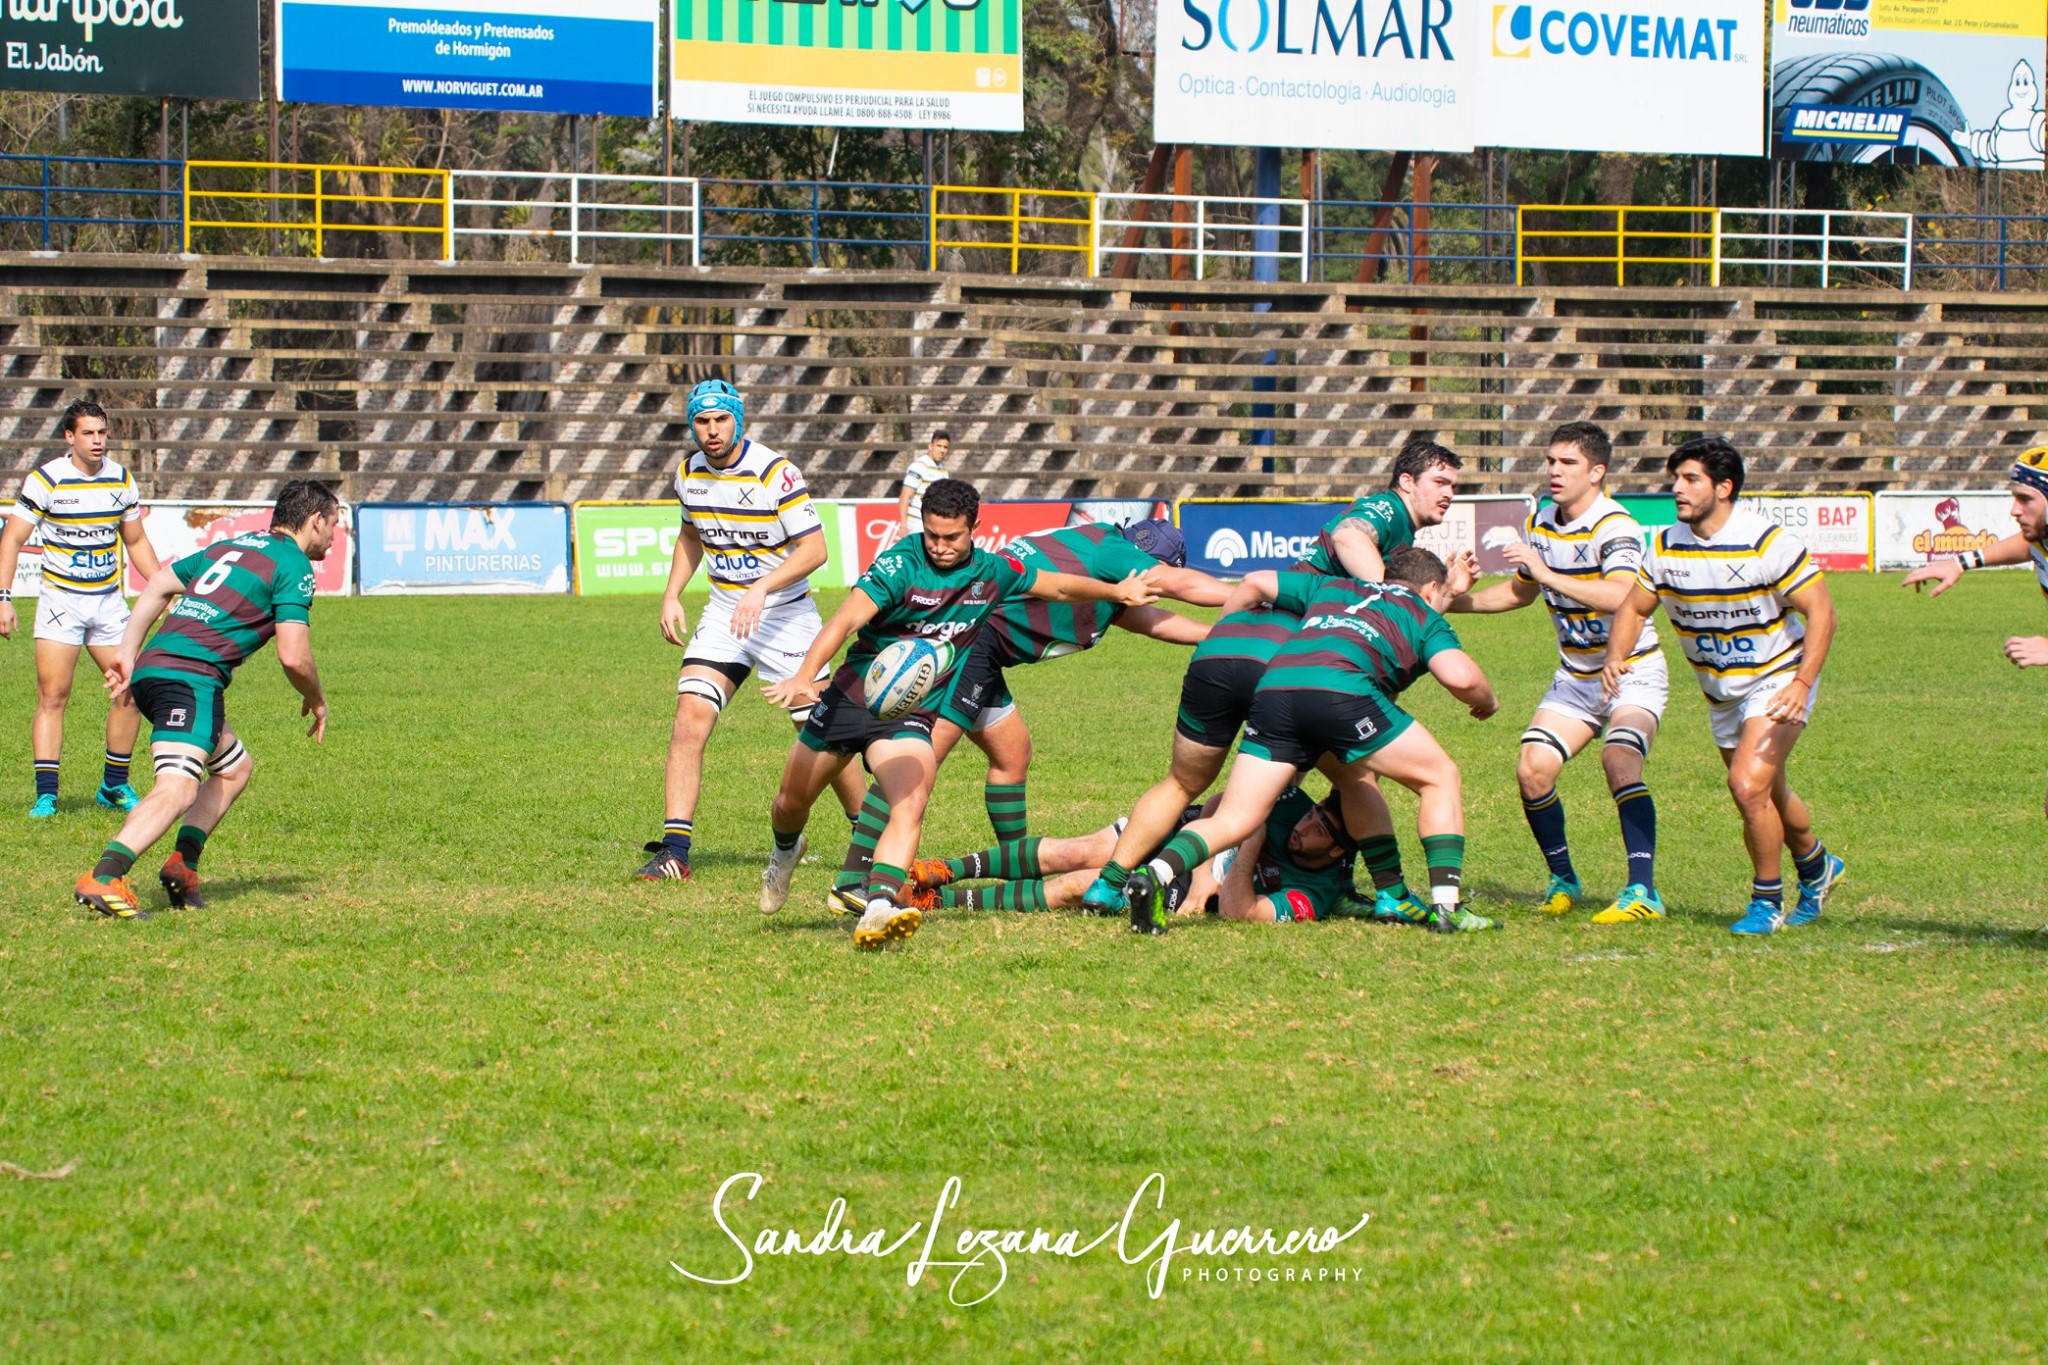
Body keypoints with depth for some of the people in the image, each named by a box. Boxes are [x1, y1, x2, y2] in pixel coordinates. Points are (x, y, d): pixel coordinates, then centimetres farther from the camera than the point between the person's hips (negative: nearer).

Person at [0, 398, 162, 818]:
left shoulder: (122, 480, 5)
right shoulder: (44, 480, -8)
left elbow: (137, 542, 17)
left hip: (109, 601, 4)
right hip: (60, 601, -4)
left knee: (131, 692, -1)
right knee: (52, 696, -11)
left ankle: (114, 785, 15)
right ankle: (46, 794, -10)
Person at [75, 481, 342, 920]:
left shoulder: (233, 545, 24)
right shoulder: (293, 566, -1)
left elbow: (158, 584, 25)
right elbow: (293, 656, -10)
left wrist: (128, 652, 24)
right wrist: (316, 701, 9)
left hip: (151, 669, 9)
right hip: (191, 677, -9)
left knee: (236, 767, 26)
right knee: (178, 788, -23)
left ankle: (182, 865, 11)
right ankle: (102, 879, -40)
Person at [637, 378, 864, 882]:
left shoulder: (774, 472, -17)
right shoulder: (689, 475, 2)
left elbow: (814, 549, -19)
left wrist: (760, 590, -30)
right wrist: (672, 594, 8)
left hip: (786, 615, -4)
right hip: (724, 613, 4)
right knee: (690, 721, -14)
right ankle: (674, 849, -12)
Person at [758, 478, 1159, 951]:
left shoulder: (992, 572, -1)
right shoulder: (900, 564, -17)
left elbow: (1058, 586, 18)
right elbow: (847, 618, -28)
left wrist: (1118, 591, 21)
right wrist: (804, 676, -41)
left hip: (911, 713, 2)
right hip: (853, 695, -2)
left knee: (911, 806, -27)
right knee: (791, 803, 14)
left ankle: (879, 910, -42)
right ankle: (785, 852, 50)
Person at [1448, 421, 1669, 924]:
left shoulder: (1614, 526, -21)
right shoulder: (1540, 523, 4)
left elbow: (1622, 598, -40)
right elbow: (1521, 591, 23)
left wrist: (1549, 574, -39)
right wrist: (1452, 602, 15)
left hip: (1633, 673, -7)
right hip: (1575, 677, 7)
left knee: (1619, 761, -29)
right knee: (1533, 768, -8)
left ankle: (1643, 891, -29)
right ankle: (1563, 880, 12)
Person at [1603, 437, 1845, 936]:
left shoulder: (1768, 543, -23)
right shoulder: (1666, 547, -7)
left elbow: (1820, 610, -20)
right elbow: (1634, 607, 5)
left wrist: (1802, 683, -31)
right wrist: (1616, 658, -16)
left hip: (1778, 681, -6)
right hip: (1721, 693, 6)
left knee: (1749, 786, -22)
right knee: (1769, 794, 19)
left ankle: (1768, 900, -3)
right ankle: (1817, 867, 47)